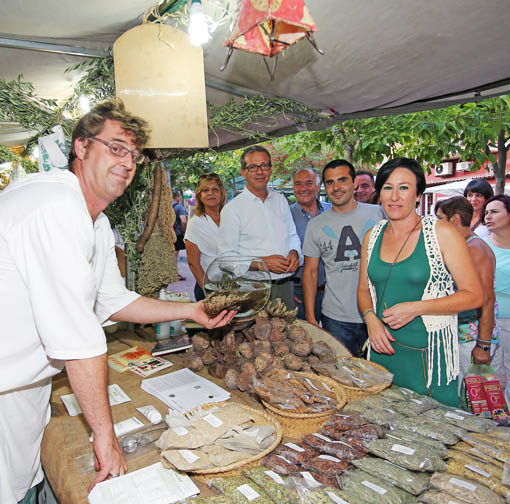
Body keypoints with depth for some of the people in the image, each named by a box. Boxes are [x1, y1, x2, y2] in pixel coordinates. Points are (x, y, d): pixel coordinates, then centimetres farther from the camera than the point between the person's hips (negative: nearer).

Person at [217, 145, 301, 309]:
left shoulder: (280, 200, 12)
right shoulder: (232, 208, -5)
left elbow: (293, 236, 21)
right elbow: (225, 255, -9)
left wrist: (294, 253, -1)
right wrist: (261, 262, -19)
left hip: (286, 286, 5)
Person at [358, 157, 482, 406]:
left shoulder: (442, 232, -8)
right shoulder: (372, 236, 5)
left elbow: (473, 295, -8)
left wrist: (416, 308, -18)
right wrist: (371, 318, -5)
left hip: (430, 353, -4)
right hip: (383, 349, 4)